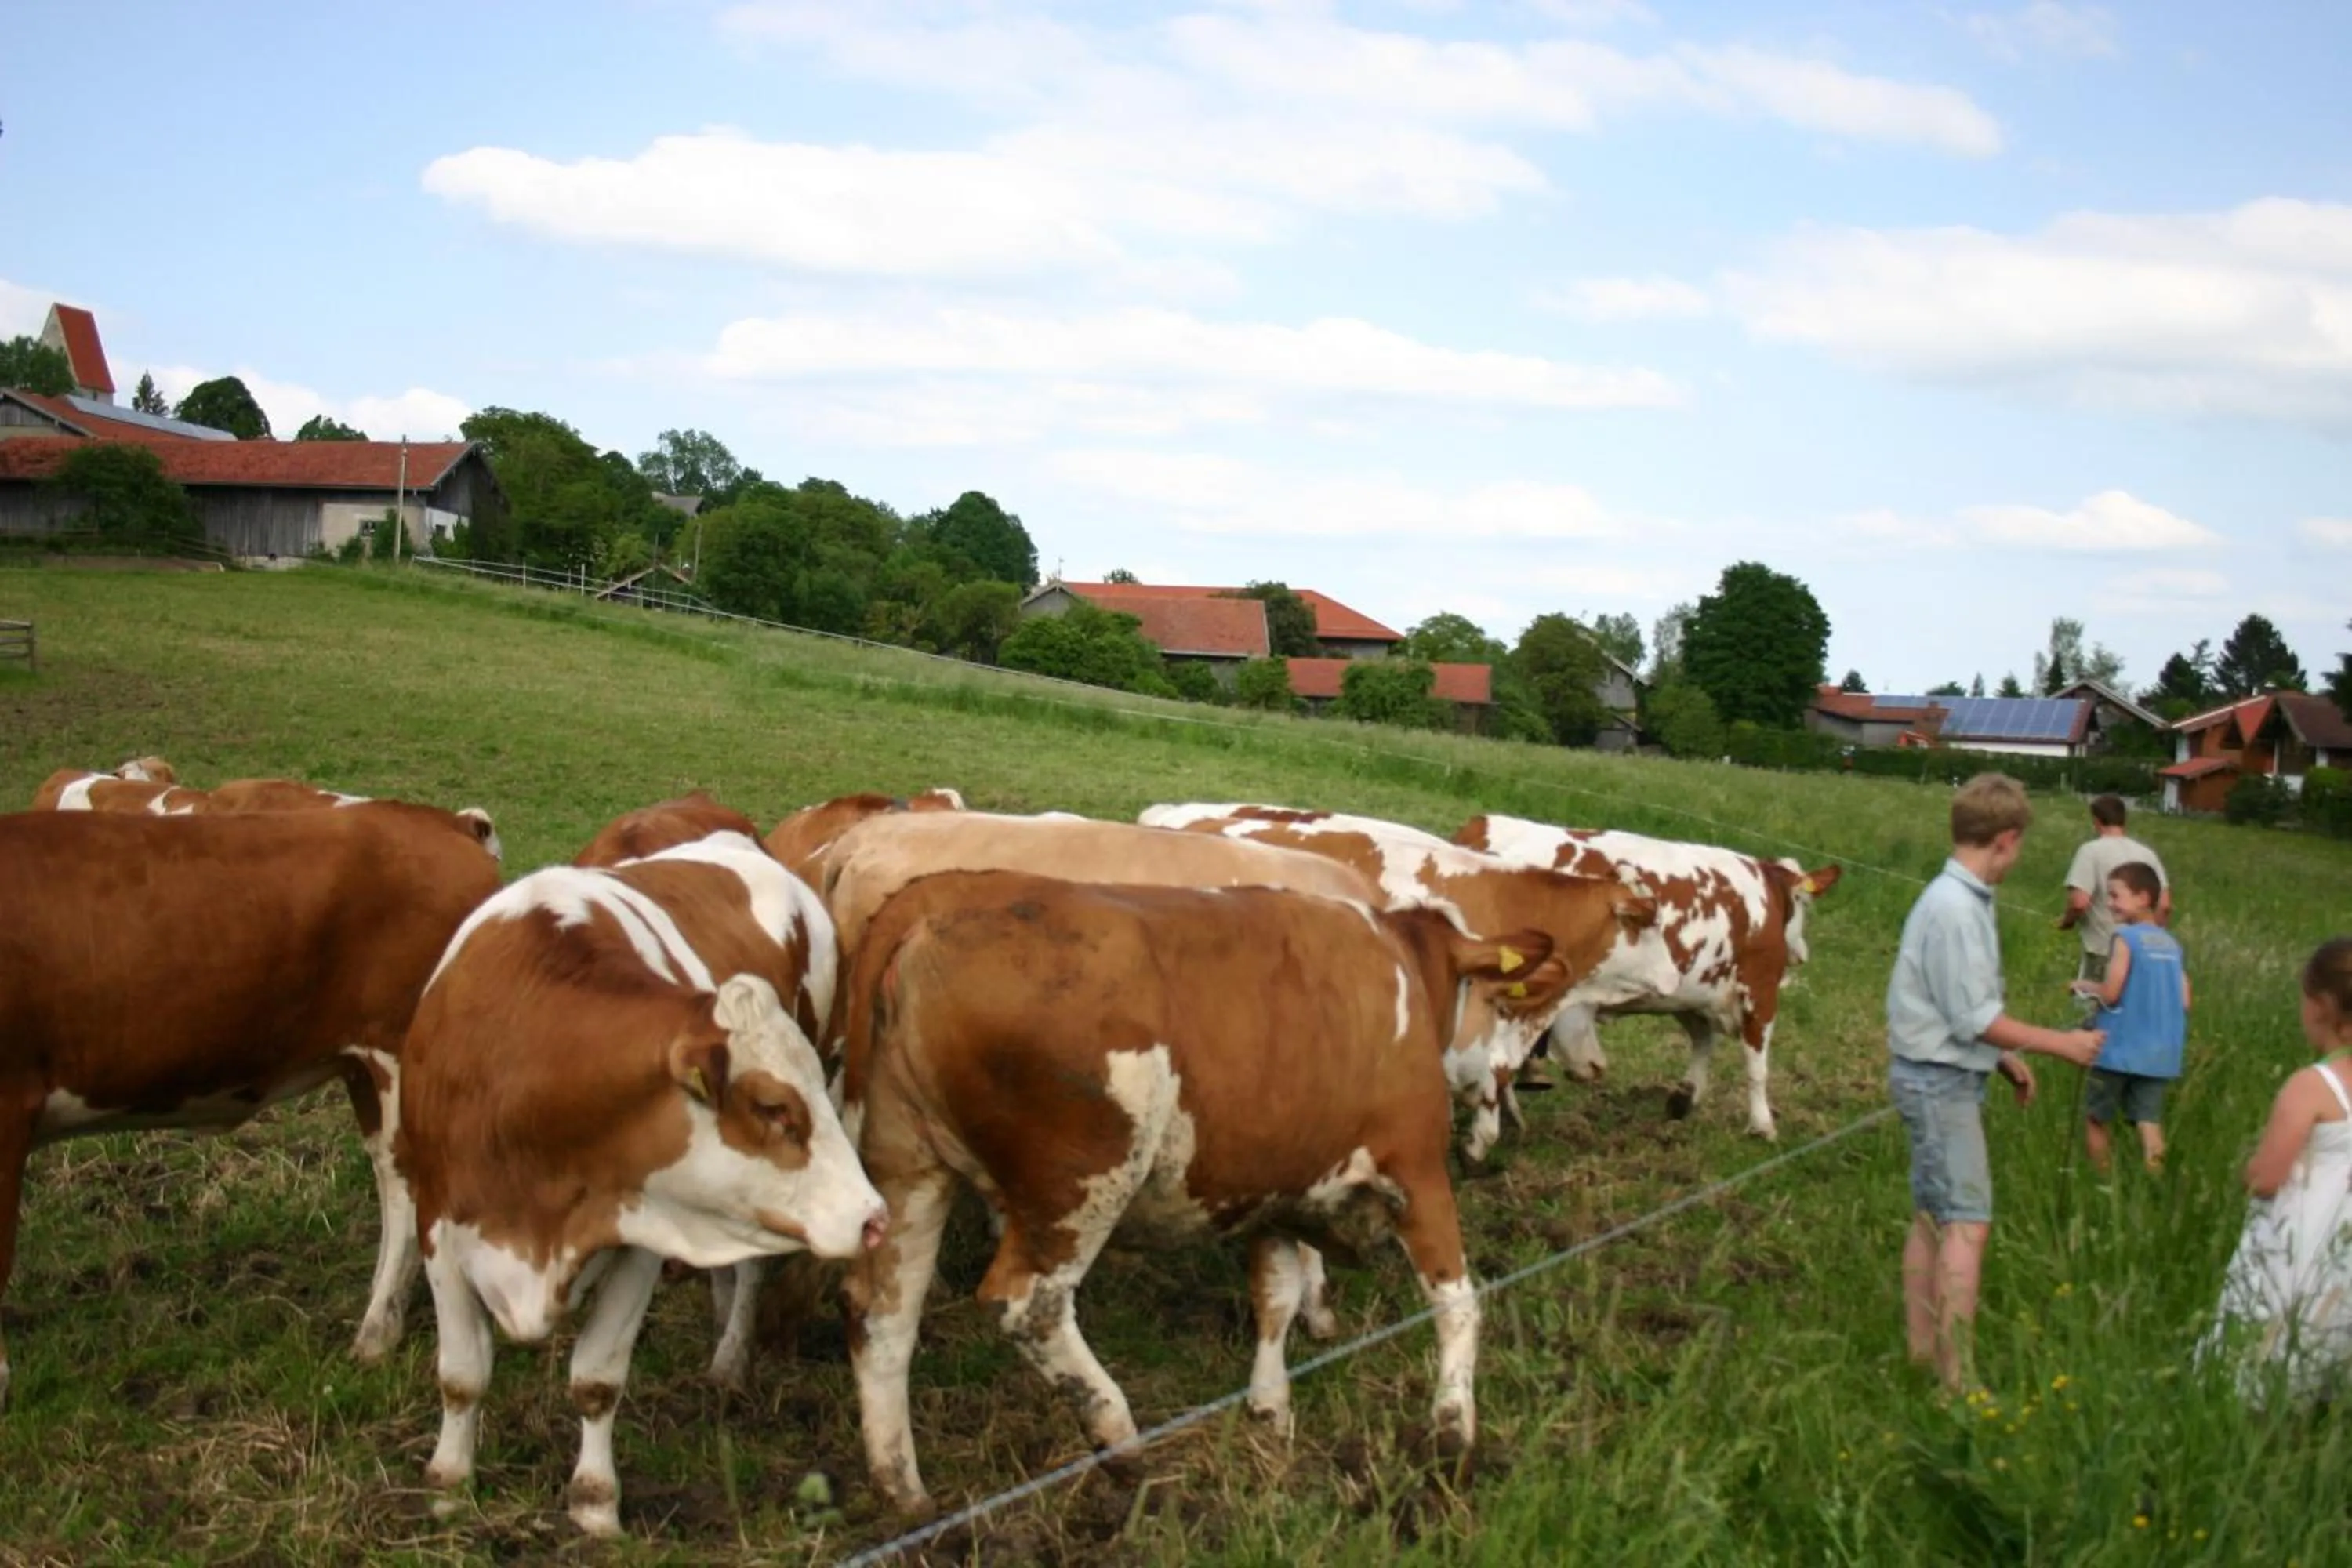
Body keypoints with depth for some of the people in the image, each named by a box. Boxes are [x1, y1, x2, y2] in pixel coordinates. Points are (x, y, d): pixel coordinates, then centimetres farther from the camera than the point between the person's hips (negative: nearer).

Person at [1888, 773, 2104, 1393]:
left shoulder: (1965, 900, 9)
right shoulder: (1954, 908, -21)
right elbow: (1974, 1017, -20)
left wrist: (2006, 1058, 24)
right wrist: (2058, 1043, -11)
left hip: (1942, 1078, 10)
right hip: (1941, 1080, -10)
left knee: (1932, 1218, 15)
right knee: (1967, 1223, -8)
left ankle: (1922, 1353, 24)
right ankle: (1957, 1381, -5)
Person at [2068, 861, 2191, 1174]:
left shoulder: (2126, 938, -12)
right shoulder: (2171, 943, 8)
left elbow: (2110, 994, -17)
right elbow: (2184, 1002, 7)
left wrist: (2086, 987, 2)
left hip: (2120, 1049, -5)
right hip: (2159, 1053, 5)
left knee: (2095, 1120, 11)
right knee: (2149, 1121, 1)